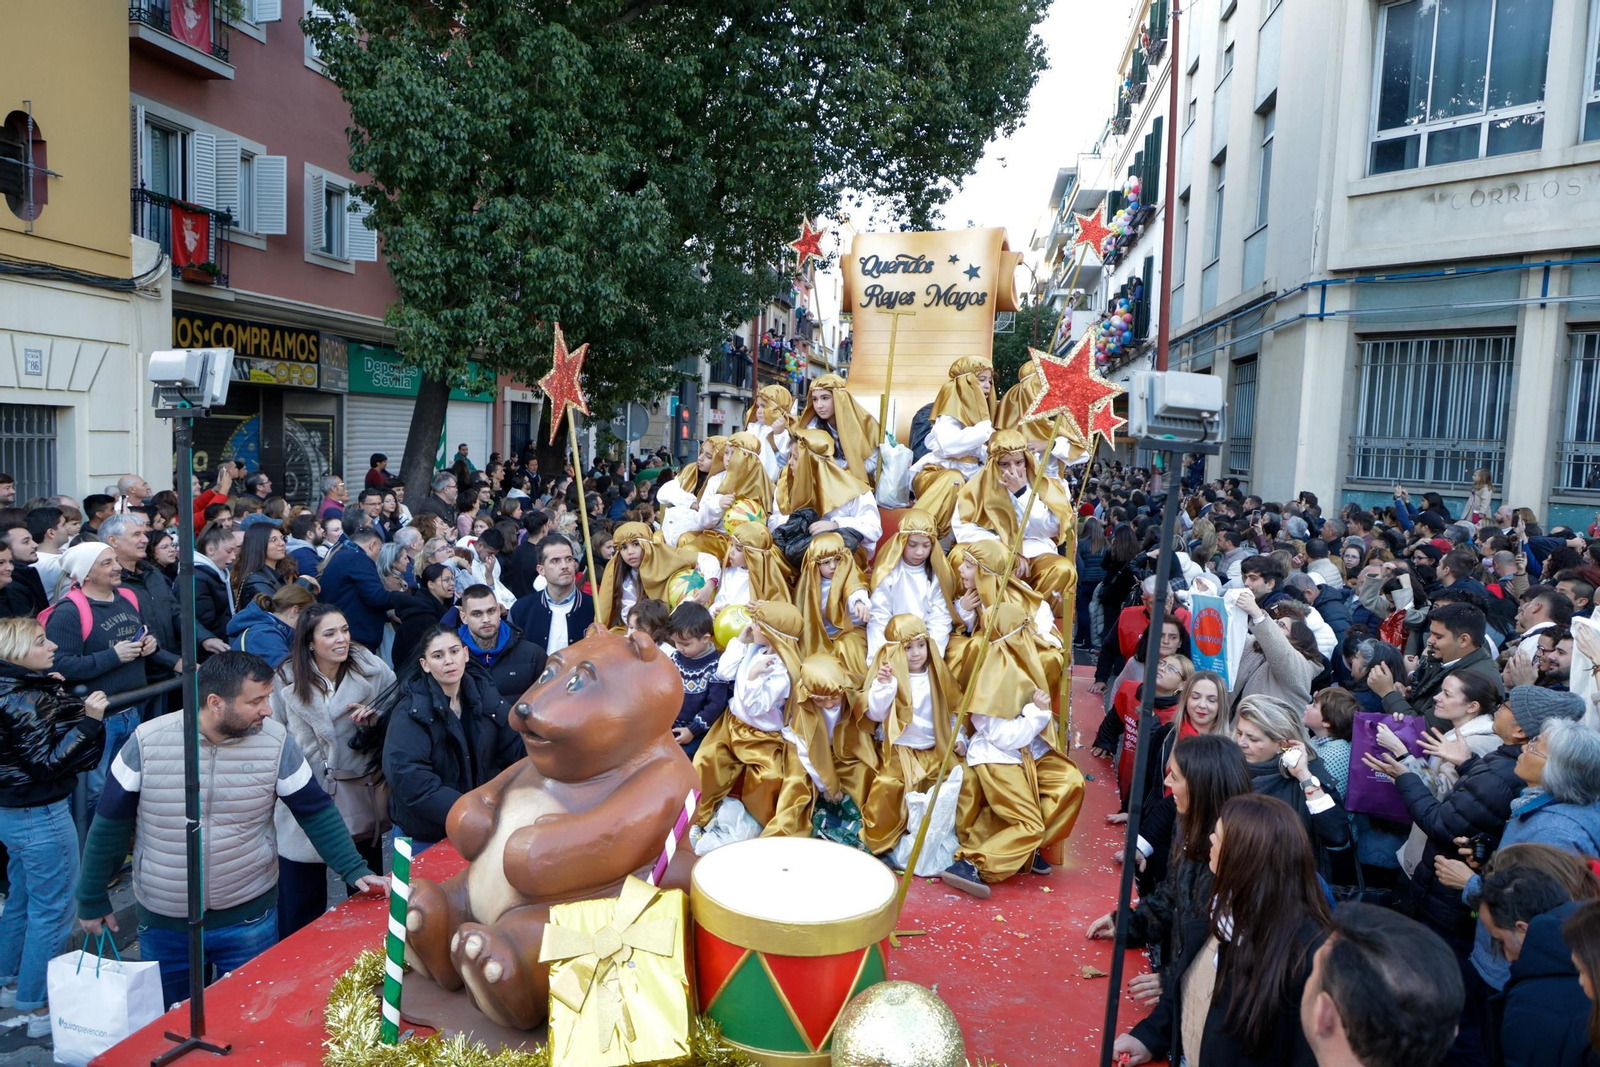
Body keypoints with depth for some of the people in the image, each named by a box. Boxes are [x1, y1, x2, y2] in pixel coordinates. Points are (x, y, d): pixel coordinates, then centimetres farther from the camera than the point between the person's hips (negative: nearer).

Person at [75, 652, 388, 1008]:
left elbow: (317, 812, -5)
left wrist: (354, 870, -12)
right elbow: (110, 825, -1)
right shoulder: (147, 742, -13)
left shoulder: (275, 742, -12)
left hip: (249, 918, 0)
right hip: (163, 925, 1)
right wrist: (93, 900, 6)